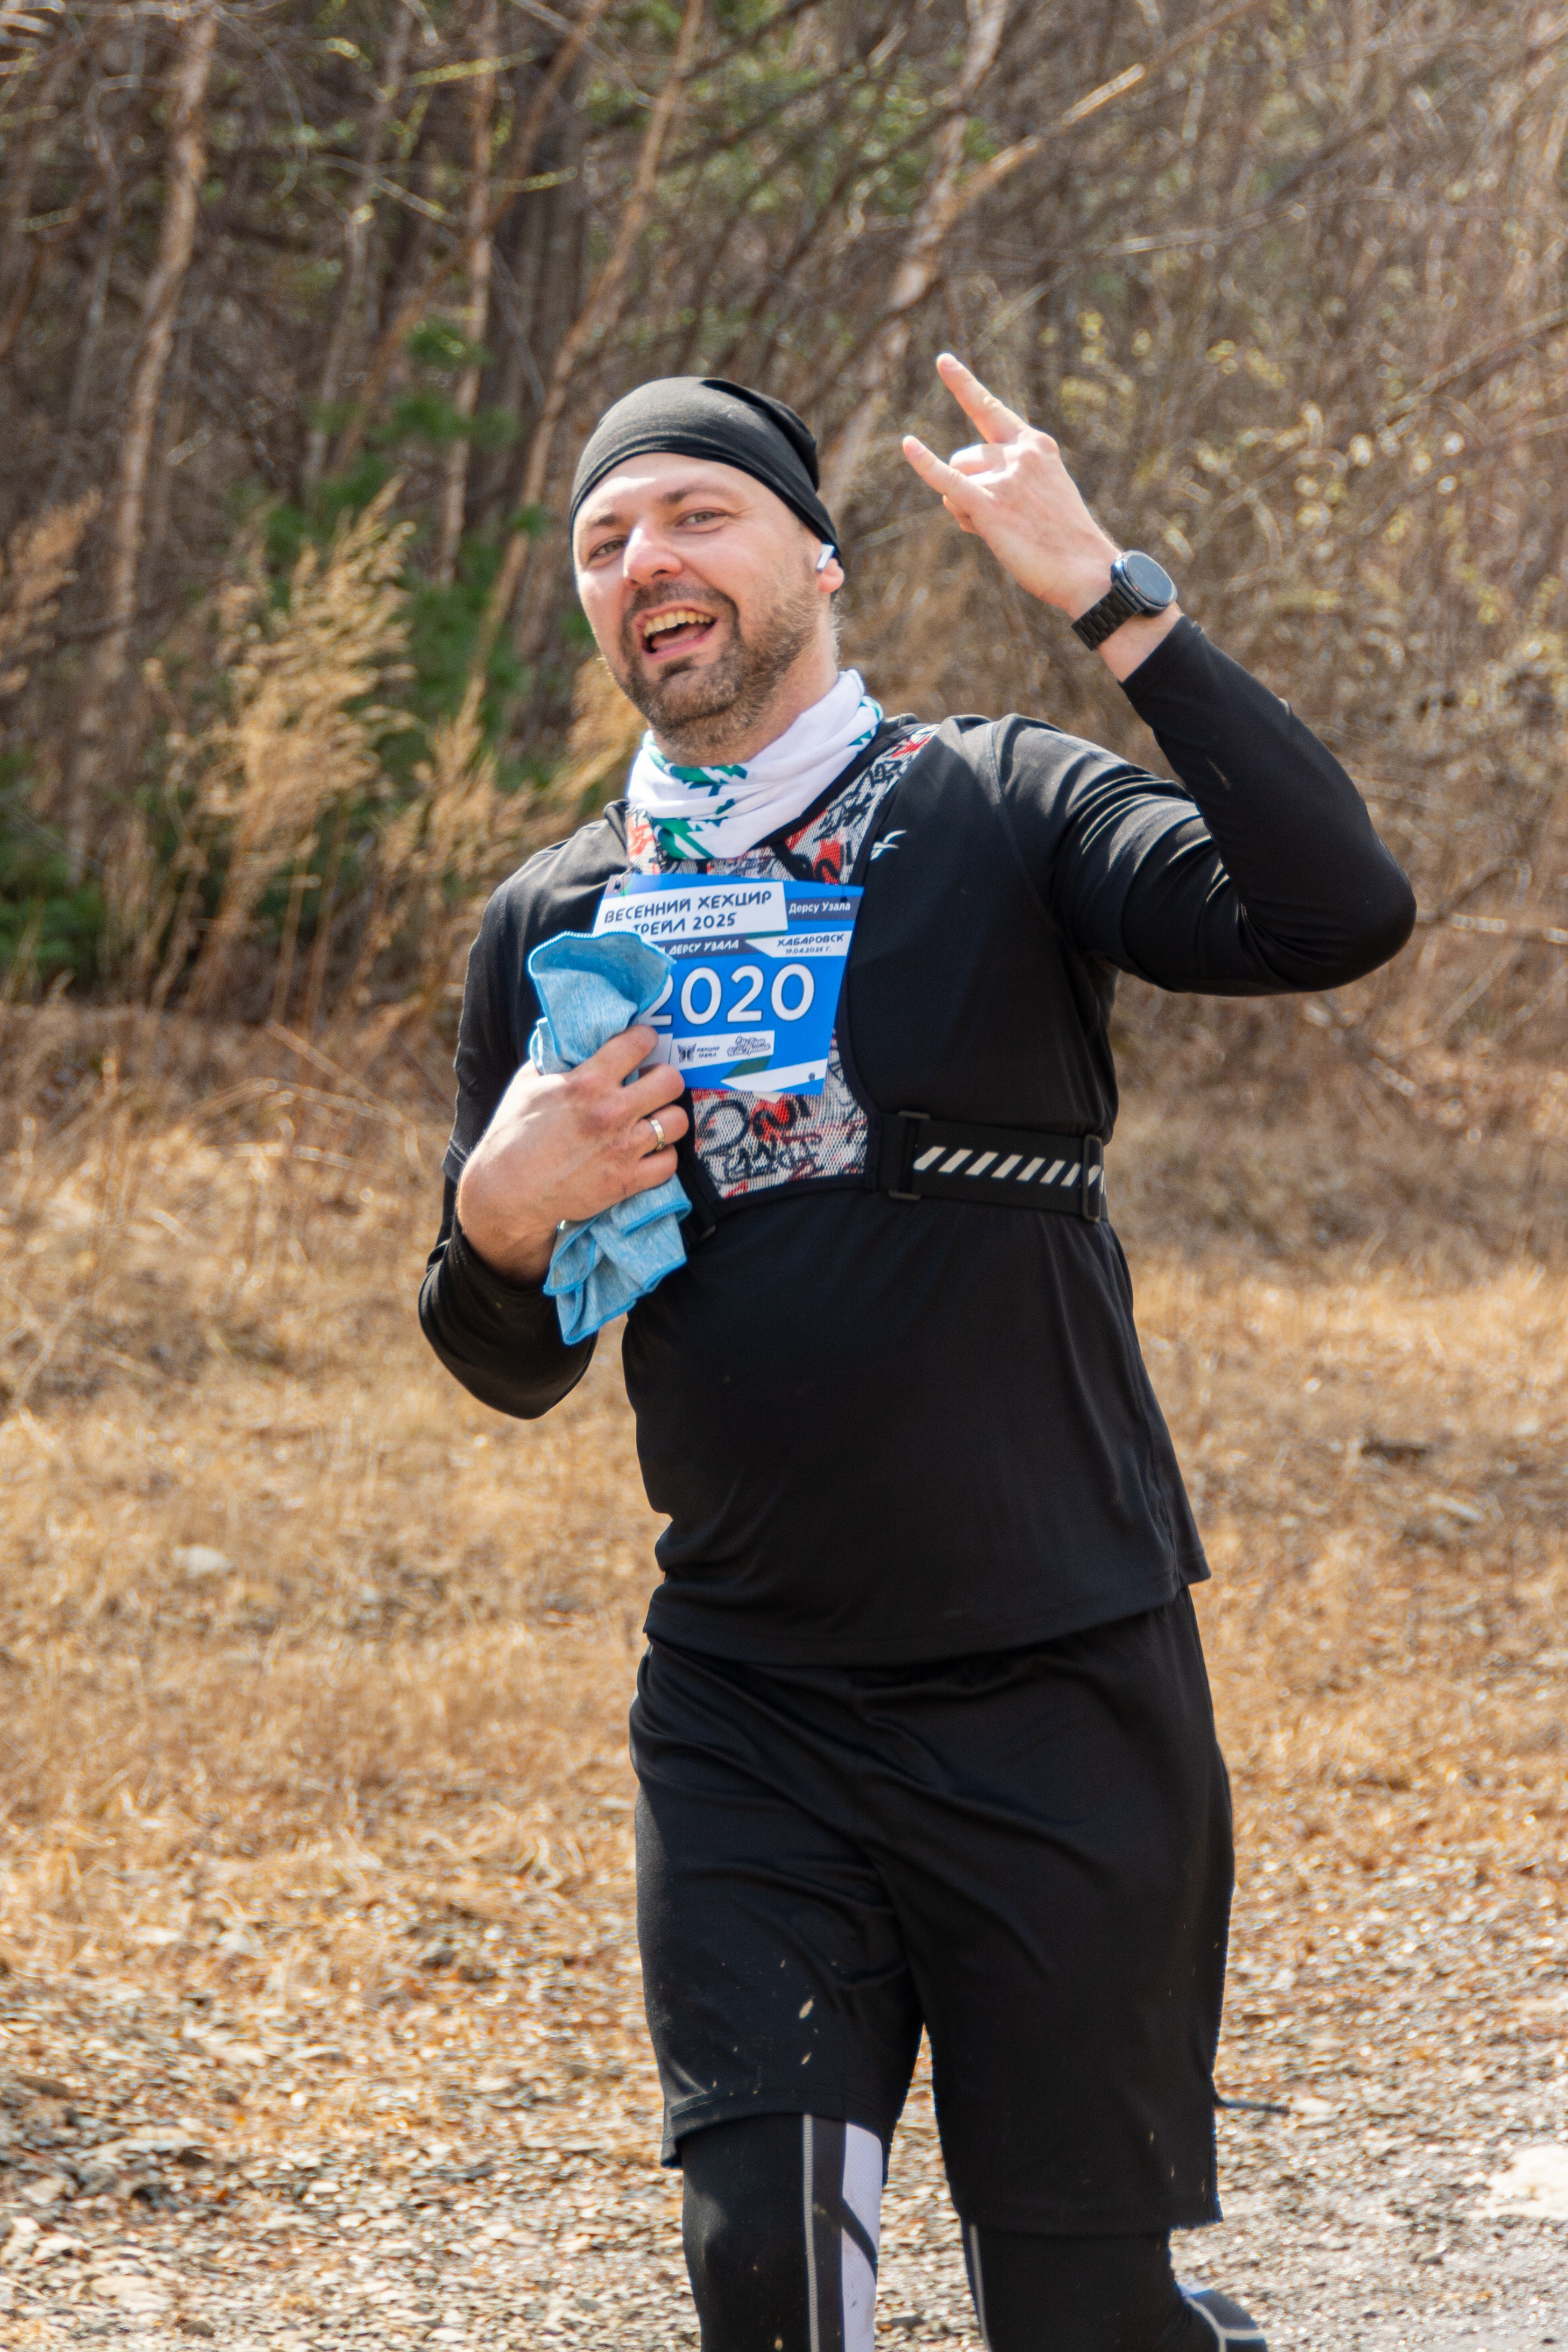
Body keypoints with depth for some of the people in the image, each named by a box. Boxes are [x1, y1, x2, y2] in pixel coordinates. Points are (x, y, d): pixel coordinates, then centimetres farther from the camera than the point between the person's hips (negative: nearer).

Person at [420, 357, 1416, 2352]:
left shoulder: (1001, 811, -2)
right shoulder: (551, 927, 9)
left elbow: (1338, 914, -21)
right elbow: (514, 1367, 16)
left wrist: (1112, 598, -23)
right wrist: (502, 1214, -7)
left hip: (1063, 1703, -3)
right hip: (744, 1716, 3)